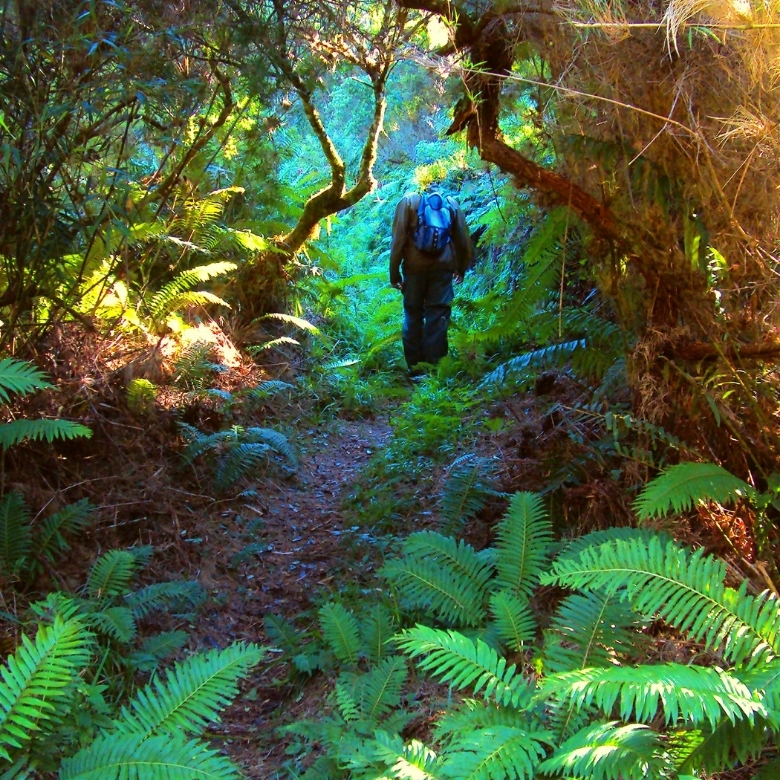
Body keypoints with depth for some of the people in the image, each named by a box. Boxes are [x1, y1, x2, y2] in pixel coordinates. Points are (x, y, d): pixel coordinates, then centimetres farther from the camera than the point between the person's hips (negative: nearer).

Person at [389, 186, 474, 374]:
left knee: (413, 314, 8)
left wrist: (394, 272, 1)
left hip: (414, 266, -1)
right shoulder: (451, 203, 8)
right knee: (438, 316, 2)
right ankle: (434, 364, 0)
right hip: (443, 266, 1)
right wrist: (461, 267, 26)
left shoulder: (408, 201, 1)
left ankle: (414, 365, 7)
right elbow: (462, 239, 13)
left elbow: (398, 239, -4)